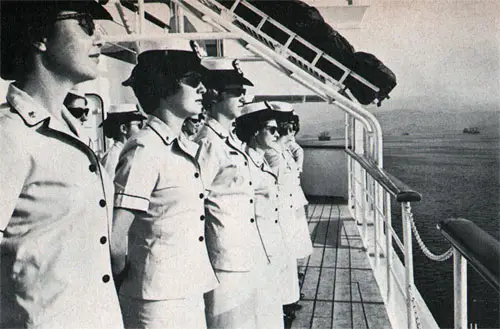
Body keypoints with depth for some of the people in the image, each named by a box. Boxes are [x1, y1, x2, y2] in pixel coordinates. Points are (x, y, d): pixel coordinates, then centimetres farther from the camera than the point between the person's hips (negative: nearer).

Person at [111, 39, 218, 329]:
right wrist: (124, 279, -3)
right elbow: (116, 236, -19)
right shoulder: (146, 149, -19)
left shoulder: (189, 148, 7)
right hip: (159, 299, -7)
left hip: (192, 291, 8)